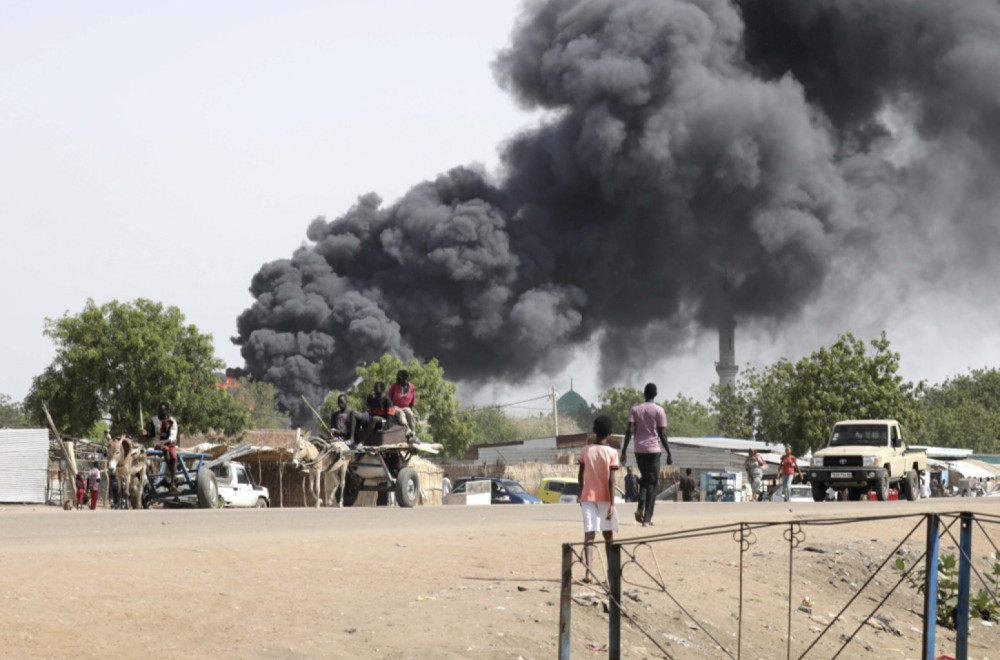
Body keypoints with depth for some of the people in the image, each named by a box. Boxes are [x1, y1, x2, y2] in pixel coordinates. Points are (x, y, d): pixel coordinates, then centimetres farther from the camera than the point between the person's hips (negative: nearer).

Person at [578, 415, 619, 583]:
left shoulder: (585, 451, 0)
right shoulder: (611, 453, -8)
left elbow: (581, 475, 8)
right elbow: (611, 480, -12)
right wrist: (612, 504, -12)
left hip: (588, 497, 1)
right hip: (605, 498, -1)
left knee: (589, 535, -7)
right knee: (608, 535, 14)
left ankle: (587, 571, -23)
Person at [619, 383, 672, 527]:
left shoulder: (635, 409, 4)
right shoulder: (659, 411, -3)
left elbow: (629, 431, -4)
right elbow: (662, 434, -6)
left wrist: (624, 452, -2)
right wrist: (669, 454, 1)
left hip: (639, 450, 3)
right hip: (653, 450, -3)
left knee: (644, 479, 21)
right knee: (652, 484, 2)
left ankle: (640, 508, 1)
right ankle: (647, 518, -3)